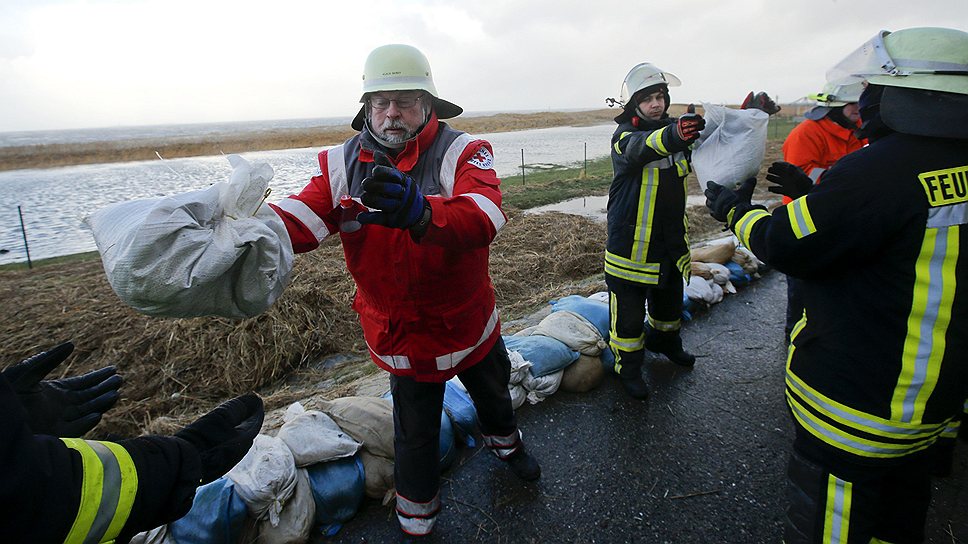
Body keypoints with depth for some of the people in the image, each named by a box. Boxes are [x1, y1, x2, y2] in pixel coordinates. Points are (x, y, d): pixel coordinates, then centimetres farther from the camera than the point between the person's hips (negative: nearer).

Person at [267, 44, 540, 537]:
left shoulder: (462, 152, -19)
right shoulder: (342, 164, -9)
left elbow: (484, 216, -39)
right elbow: (298, 221, -23)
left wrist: (420, 212, -59)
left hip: (470, 323, 0)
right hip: (400, 333, 0)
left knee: (492, 391, 27)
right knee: (415, 431, 15)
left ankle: (503, 440, 64)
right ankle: (416, 513, 47)